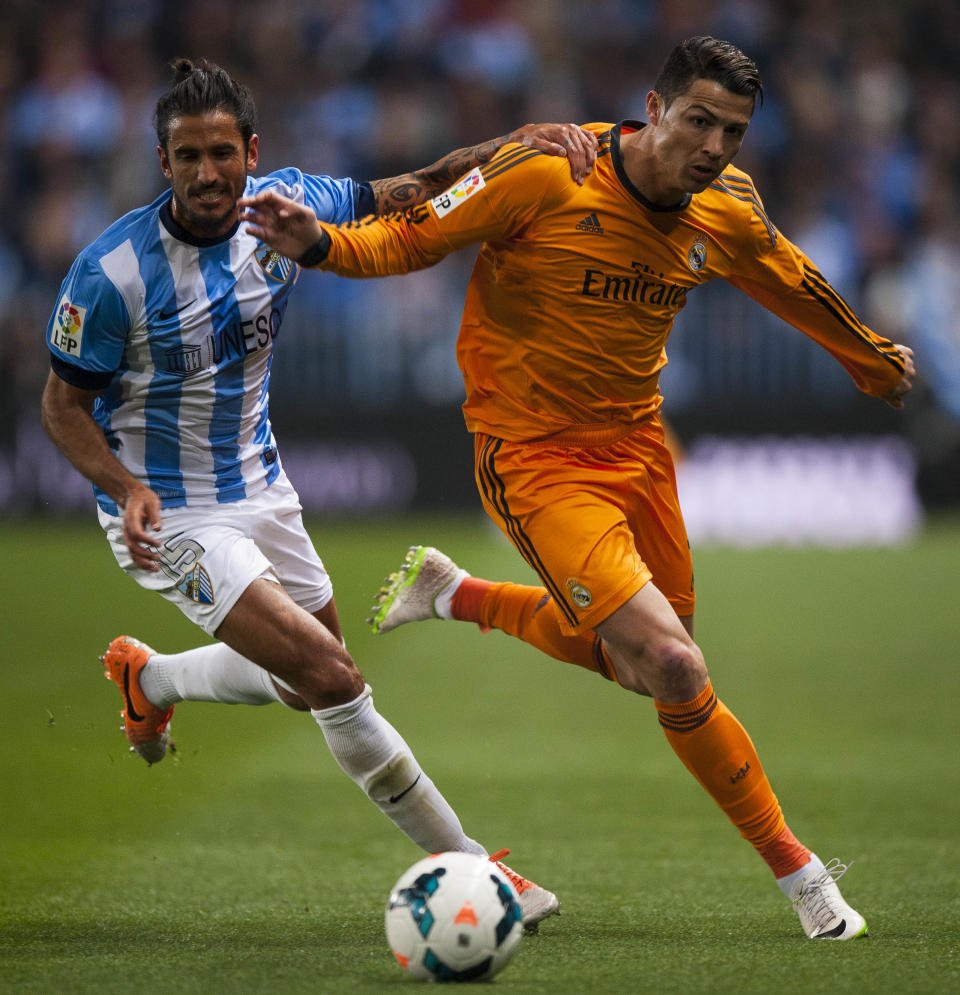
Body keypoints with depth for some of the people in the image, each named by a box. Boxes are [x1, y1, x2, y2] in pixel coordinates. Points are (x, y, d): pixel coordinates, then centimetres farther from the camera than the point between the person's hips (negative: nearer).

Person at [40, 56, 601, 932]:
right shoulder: (112, 273, -23)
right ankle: (462, 862, -5)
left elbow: (408, 195, -3)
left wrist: (518, 143, -19)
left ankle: (148, 678, 48)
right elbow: (64, 405, -13)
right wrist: (126, 487, -31)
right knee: (331, 679, -17)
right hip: (169, 515, -7)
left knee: (314, 674, 23)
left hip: (259, 487, 7)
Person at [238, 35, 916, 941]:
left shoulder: (728, 214, -3)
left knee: (639, 664, 18)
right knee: (673, 668, -19)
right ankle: (794, 868, -2)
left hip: (637, 447, 7)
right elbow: (415, 237, -12)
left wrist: (874, 360, 33)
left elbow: (795, 288, 18)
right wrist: (320, 244, -30)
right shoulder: (547, 176, -20)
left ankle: (450, 594, 39)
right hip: (532, 457, -7)